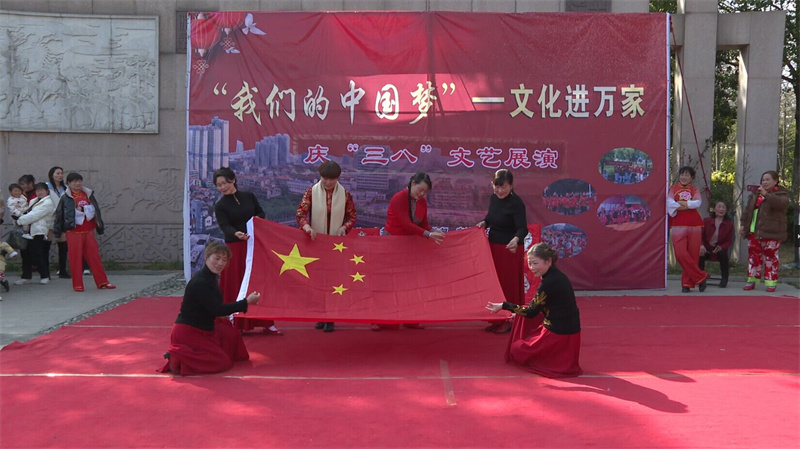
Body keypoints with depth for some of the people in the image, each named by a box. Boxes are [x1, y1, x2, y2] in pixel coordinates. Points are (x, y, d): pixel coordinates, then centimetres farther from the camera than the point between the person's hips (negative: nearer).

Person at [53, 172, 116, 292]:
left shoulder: (88, 195, 10)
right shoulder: (65, 198, -1)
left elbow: (96, 211, 17)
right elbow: (59, 215, 3)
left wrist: (100, 227, 19)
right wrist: (57, 231, 4)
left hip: (89, 231, 3)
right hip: (73, 233, -3)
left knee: (94, 257, 4)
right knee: (75, 259, 0)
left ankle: (102, 282, 8)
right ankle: (77, 285, 7)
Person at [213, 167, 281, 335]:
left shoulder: (249, 196, 8)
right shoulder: (220, 206, -1)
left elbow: (261, 213, 15)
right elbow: (225, 227, -15)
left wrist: (258, 219, -8)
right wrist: (236, 233, -35)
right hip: (235, 249, -2)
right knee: (235, 285, -1)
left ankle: (266, 323, 9)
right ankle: (236, 325, 8)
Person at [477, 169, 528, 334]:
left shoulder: (516, 203, -20)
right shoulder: (494, 198, 2)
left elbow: (522, 228, -28)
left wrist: (516, 239, -48)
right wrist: (484, 223, -3)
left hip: (509, 249, -8)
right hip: (494, 247, 8)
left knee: (509, 284, 2)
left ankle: (509, 321, 14)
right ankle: (498, 320, 25)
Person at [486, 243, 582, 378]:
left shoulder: (549, 283, -22)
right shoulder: (557, 276, 6)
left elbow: (531, 312, -15)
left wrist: (504, 306, -11)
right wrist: (518, 313, 18)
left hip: (559, 334, -9)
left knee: (517, 349, 7)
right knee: (521, 317, 19)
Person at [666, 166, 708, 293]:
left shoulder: (695, 190, 14)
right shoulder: (673, 189, 11)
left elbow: (698, 203, -7)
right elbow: (669, 203, -8)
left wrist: (680, 203, -10)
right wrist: (689, 205, -9)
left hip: (694, 225, 1)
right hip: (678, 225, -1)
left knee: (693, 255, -1)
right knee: (681, 254, -13)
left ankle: (688, 283, 8)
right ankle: (701, 277, -1)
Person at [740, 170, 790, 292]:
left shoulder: (782, 194, -2)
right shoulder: (755, 194, 16)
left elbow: (780, 203, -26)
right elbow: (747, 210, 19)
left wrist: (766, 194, -30)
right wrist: (743, 224, 14)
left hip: (771, 233, -6)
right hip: (753, 232, 6)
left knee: (770, 257, -3)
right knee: (753, 255, 8)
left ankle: (771, 282, 4)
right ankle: (752, 280, 15)